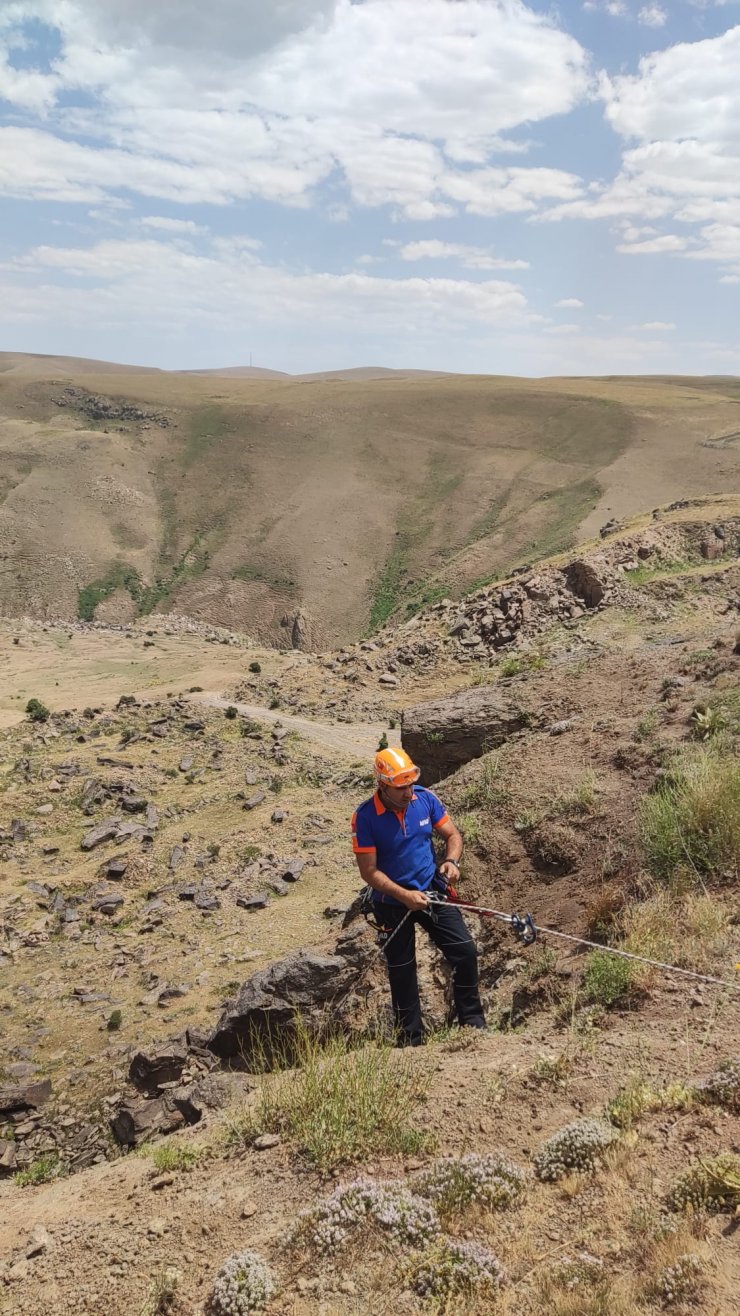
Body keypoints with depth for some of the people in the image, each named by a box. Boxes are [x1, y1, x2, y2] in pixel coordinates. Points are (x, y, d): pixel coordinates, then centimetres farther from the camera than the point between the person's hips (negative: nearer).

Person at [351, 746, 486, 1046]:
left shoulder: (425, 798, -10)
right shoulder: (365, 817, -20)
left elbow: (452, 835, 2)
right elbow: (369, 871, -17)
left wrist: (451, 861, -18)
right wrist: (405, 896, -26)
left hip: (432, 892, 3)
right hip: (392, 903, -3)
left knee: (465, 952, -4)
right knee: (402, 973, 8)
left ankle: (473, 1023, 16)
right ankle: (411, 1040, 24)